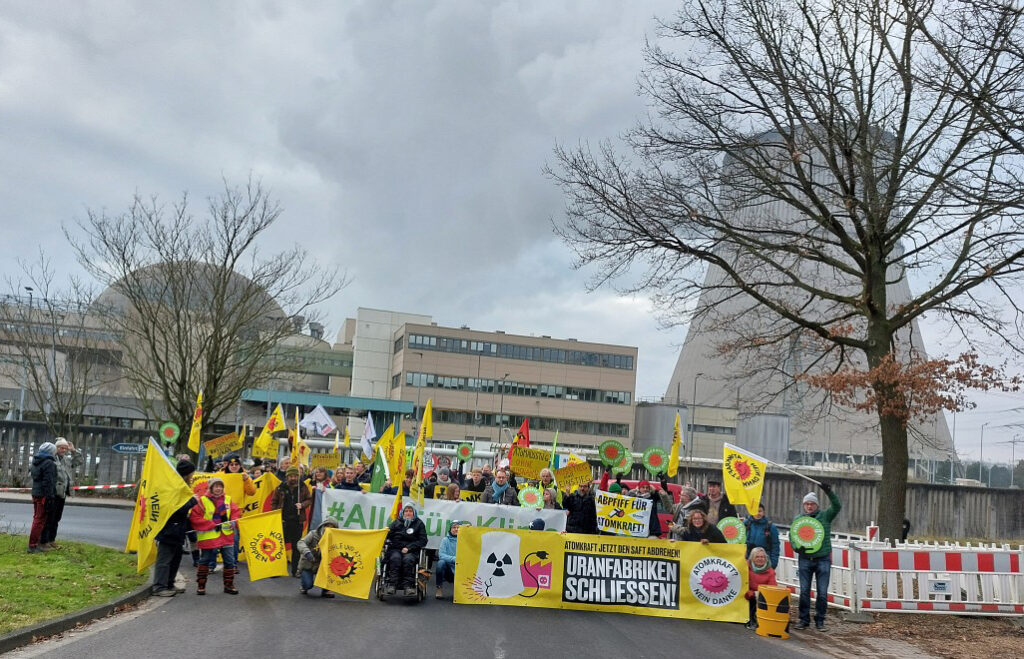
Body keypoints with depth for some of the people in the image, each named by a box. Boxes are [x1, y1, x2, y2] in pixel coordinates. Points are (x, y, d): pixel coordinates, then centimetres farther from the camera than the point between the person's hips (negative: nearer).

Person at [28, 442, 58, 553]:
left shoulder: (35, 461, 13)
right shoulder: (49, 463, -16)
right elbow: (48, 482, -20)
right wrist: (49, 498, -19)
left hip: (35, 493, 9)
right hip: (44, 495, -9)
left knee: (37, 518, 17)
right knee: (40, 520, -5)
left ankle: (37, 542, 25)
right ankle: (33, 545, -5)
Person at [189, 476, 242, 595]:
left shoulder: (228, 499, 7)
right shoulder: (202, 501, -7)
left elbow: (236, 512, 13)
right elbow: (194, 518, -12)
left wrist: (233, 522, -8)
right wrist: (212, 525, -15)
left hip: (227, 536, 4)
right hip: (208, 537, -3)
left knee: (230, 561, 5)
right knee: (204, 561, 6)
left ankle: (229, 585, 16)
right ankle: (201, 585, 17)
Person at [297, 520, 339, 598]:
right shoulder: (313, 534, -12)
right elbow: (300, 543, -25)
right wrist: (307, 552, -42)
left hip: (320, 566, 3)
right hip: (307, 565, -3)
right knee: (308, 585, -22)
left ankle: (325, 590, -8)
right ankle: (303, 586, 18)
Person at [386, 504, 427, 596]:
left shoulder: (419, 523, 13)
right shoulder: (397, 522, 18)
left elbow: (423, 541, 4)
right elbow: (388, 536, 10)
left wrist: (409, 548, -8)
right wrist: (386, 532, -15)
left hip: (411, 551, -1)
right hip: (395, 549, 1)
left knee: (408, 559, -33)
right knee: (395, 558, -31)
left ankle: (408, 586, -36)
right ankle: (392, 584, -36)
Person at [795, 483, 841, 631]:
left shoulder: (825, 516, 3)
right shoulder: (798, 519, 8)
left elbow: (837, 506, -12)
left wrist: (829, 492, -26)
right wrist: (798, 547, -12)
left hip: (823, 559, -1)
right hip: (805, 559, 1)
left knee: (822, 592, 1)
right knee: (804, 591, 4)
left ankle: (820, 620, 13)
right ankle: (804, 620, 14)